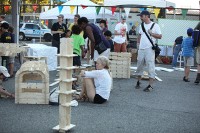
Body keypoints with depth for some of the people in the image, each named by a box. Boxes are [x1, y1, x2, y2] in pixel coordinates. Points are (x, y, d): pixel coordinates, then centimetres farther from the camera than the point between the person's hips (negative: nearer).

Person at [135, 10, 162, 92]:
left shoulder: (155, 25, -4)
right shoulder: (141, 25, 14)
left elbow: (160, 36, -4)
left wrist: (152, 33, -17)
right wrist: (138, 42, 13)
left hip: (149, 49, -6)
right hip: (141, 49, 6)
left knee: (150, 66, -7)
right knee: (139, 65, 12)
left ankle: (150, 85, -4)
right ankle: (138, 82, 28)